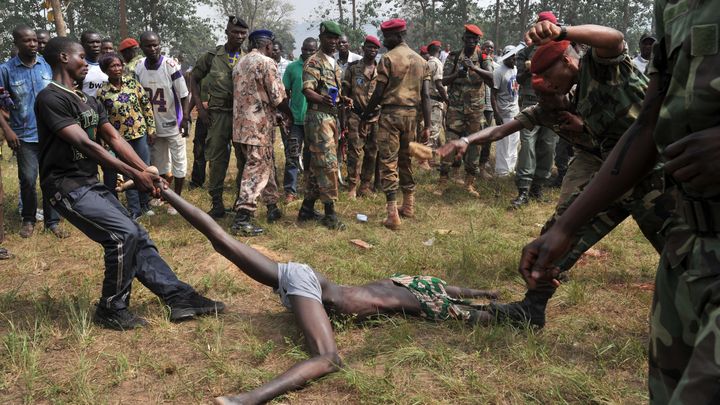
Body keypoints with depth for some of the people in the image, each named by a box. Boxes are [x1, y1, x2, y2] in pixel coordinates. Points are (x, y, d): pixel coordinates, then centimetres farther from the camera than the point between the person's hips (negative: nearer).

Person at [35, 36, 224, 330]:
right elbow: (85, 144, -21)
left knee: (137, 237, 3)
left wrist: (147, 172, -4)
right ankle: (111, 310, -4)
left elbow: (114, 139, 9)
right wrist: (134, 175, -23)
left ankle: (179, 297, 5)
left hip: (91, 184, 9)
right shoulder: (51, 98, -14)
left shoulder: (88, 102, 16)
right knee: (124, 234, -20)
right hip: (67, 187, -9)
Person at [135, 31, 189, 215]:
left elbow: (183, 95, -12)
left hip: (173, 124, -4)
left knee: (179, 161, 4)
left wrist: (185, 119, -15)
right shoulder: (138, 68, -4)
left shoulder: (171, 66, -18)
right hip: (153, 125, 4)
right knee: (159, 162, 15)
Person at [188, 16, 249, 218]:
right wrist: (200, 107, 3)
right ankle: (217, 203, 13)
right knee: (217, 158, 3)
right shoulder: (211, 56, 3)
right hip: (218, 114, 0)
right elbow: (194, 79, 11)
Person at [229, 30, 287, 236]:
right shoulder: (266, 63, -10)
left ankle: (272, 207, 29)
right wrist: (288, 111, 7)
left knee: (267, 166, 20)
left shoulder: (240, 63, 15)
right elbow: (278, 98, -14)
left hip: (240, 125, 8)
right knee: (256, 172, -5)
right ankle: (242, 219, -8)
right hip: (258, 128, -8)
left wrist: (274, 113, 22)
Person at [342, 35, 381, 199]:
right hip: (357, 117, -3)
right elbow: (345, 92, 2)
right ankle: (352, 187, 3)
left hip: (376, 117, 3)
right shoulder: (352, 68, 4)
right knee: (355, 153, -5)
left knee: (372, 154, 7)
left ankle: (365, 186, 18)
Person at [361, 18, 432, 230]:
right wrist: (427, 125, 5)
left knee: (388, 162, -4)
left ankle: (393, 214, -10)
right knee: (406, 159, 19)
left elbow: (379, 93, -9)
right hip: (412, 115, 6)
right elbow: (425, 95, 6)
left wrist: (366, 114, 4)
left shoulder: (388, 58, -7)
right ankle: (408, 206, 27)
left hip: (391, 114, -6)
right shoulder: (421, 60, 11)